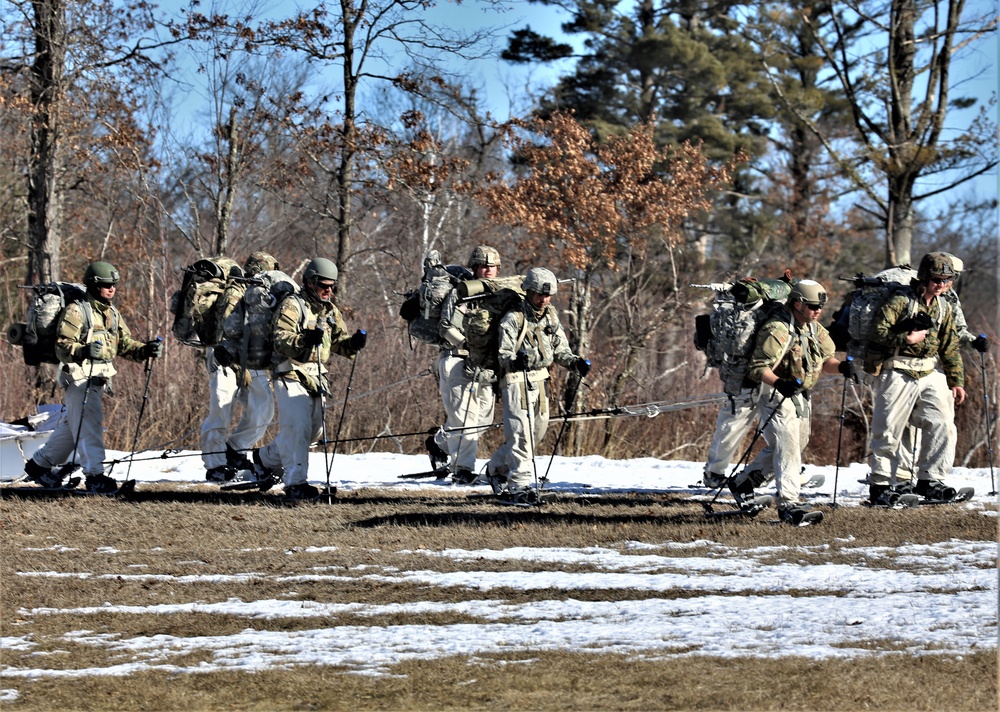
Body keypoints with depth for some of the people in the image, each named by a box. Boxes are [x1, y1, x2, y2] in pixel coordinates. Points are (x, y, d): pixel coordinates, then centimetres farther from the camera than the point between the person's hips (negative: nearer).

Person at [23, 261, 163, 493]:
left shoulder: (112, 313, 18)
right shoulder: (77, 311, -9)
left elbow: (125, 344, 17)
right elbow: (62, 346, -16)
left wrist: (146, 350, -3)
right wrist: (83, 351, -36)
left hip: (100, 378, 9)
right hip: (79, 375, -9)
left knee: (70, 426, 16)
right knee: (89, 424, -15)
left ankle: (39, 464, 29)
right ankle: (94, 475, -18)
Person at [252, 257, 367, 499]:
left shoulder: (331, 311, 15)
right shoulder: (292, 306, -9)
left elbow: (339, 342, 15)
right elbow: (280, 341, -20)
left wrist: (355, 342, -8)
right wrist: (305, 339, -38)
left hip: (316, 378, 8)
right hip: (291, 376, -8)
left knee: (314, 430, 13)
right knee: (298, 428, -17)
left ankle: (266, 458, 34)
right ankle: (295, 482, -16)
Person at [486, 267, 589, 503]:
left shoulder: (551, 317, 11)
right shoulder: (514, 319, -10)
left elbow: (560, 350, 14)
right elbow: (504, 353, -15)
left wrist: (575, 362, -6)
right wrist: (514, 361, -38)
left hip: (539, 381, 7)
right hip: (516, 380, -7)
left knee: (538, 430, 13)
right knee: (521, 432, -14)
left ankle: (497, 469, 31)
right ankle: (520, 485, -14)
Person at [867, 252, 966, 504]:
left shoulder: (944, 307, 11)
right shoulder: (901, 301, -9)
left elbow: (950, 348, 15)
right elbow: (879, 331, -16)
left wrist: (956, 381, 11)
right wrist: (908, 339, -19)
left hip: (929, 375, 6)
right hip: (899, 374, -6)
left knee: (943, 425, -3)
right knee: (888, 431, -2)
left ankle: (929, 481, 5)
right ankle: (879, 484, 6)